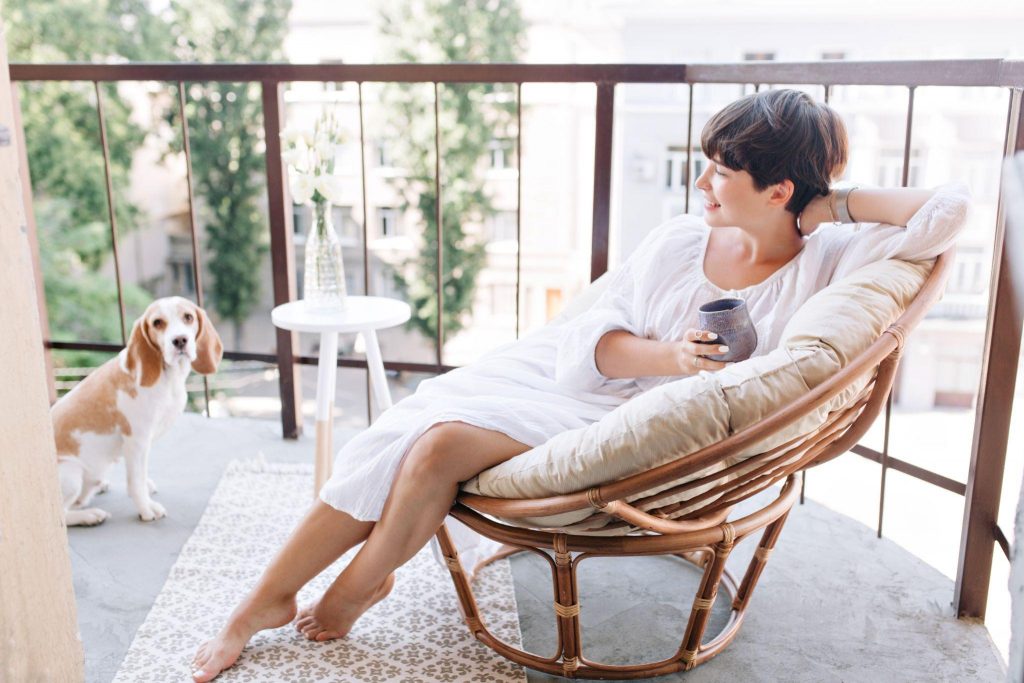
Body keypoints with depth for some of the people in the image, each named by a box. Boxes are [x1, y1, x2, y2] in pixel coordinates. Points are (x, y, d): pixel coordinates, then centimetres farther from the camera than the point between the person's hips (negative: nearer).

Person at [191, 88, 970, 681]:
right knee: (399, 440, -12)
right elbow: (593, 338, -1)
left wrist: (837, 204, -12)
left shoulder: (829, 260, -9)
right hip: (561, 371, 5)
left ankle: (356, 591, 7)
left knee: (445, 443, -24)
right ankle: (261, 604, 7)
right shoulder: (679, 241, 0)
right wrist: (668, 356, -19)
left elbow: (949, 211, -19)